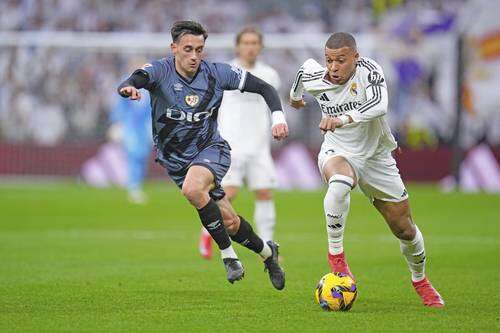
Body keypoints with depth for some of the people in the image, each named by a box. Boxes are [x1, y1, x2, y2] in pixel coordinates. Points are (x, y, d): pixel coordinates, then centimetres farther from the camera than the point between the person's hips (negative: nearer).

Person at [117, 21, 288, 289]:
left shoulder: (217, 73, -10)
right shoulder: (160, 71, -14)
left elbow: (264, 88, -1)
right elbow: (131, 83, -34)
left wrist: (278, 117, -17)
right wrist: (128, 88, -58)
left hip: (210, 149, -2)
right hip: (174, 159, 2)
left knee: (192, 188, -35)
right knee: (229, 222, 4)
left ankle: (227, 254, -19)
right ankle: (266, 252, 34)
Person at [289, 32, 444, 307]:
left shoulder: (368, 70, -23)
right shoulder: (315, 78, -13)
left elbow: (379, 105, -42)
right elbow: (306, 66, 13)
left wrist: (344, 119, -56)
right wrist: (295, 94, 33)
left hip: (376, 157, 0)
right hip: (338, 153, 0)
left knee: (404, 229, 8)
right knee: (339, 183, -40)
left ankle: (420, 280, 37)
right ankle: (335, 254, -24)